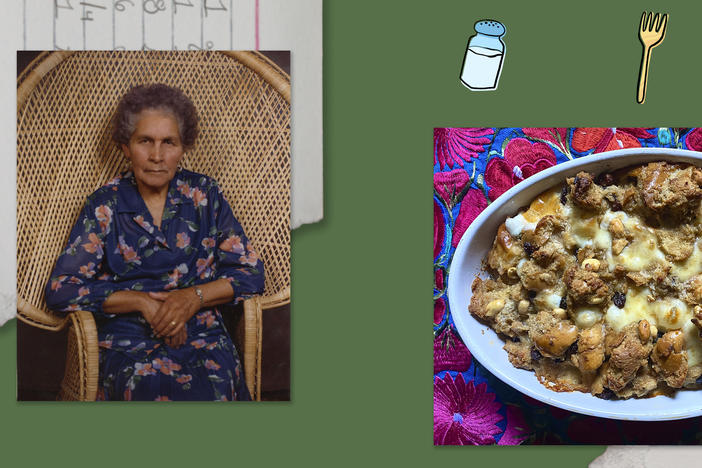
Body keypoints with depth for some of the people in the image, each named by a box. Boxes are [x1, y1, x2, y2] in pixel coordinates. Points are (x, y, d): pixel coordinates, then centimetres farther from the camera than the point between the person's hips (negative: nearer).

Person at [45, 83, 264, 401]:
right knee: (154, 390, -34)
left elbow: (251, 273, 8)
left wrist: (194, 297, -10)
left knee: (211, 394, -33)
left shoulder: (204, 194, 10)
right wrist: (141, 301, -9)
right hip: (128, 343, -1)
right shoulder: (105, 205, 6)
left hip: (203, 335, 1)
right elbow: (60, 290, 0)